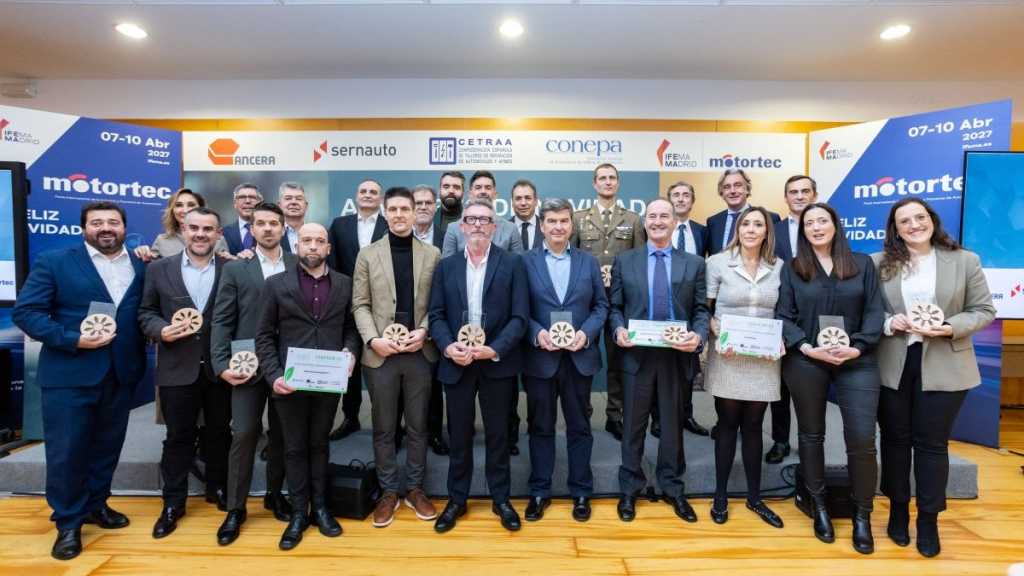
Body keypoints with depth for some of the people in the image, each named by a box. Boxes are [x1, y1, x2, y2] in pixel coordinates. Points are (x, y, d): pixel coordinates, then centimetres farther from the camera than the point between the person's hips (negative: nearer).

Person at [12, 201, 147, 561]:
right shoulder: (53, 262, -3)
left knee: (108, 446, 15)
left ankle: (95, 504, 35)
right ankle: (68, 522, 22)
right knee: (66, 450, 5)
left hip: (121, 373, 4)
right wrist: (71, 339, -19)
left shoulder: (142, 268, 7)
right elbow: (25, 311, -8)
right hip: (68, 373, -3)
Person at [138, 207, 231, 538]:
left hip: (220, 367, 0)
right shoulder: (159, 269, 4)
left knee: (220, 432, 14)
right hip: (177, 368, 0)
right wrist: (160, 331, -14)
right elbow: (146, 312, 7)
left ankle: (217, 489, 32)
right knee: (178, 436, 10)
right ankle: (173, 502, 24)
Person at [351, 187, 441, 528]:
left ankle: (415, 489, 27)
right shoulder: (367, 255, 5)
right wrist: (373, 339, -12)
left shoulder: (432, 254, 5)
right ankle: (388, 491, 25)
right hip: (380, 355, 0)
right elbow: (360, 305, 1)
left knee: (418, 426, 11)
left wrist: (425, 331, -13)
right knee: (383, 429, 10)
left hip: (421, 353, 0)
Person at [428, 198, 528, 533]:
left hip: (497, 362, -2)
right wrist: (448, 346, -14)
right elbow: (436, 314, 3)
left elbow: (520, 316, -6)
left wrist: (494, 349, -17)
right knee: (459, 435, 12)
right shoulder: (446, 266, 7)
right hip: (456, 363, 2)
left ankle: (501, 499, 27)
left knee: (498, 433, 11)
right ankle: (456, 500, 28)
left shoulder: (512, 263, -1)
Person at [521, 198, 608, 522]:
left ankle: (581, 492, 27)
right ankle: (539, 492, 26)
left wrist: (586, 333, -12)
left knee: (579, 427, 12)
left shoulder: (588, 261, 7)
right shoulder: (525, 262, 1)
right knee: (540, 428, 11)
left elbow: (601, 305, 4)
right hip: (539, 358, -1)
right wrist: (537, 333, -18)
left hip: (580, 358, 2)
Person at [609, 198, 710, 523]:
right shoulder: (624, 261, 6)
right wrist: (619, 330, -15)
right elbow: (614, 307, 5)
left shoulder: (694, 264, 6)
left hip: (677, 356, 1)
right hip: (637, 355, 0)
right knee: (633, 425, 10)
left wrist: (699, 336, -16)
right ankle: (630, 489, 27)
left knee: (673, 425, 14)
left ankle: (672, 489, 32)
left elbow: (702, 310, 3)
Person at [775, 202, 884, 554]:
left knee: (862, 439, -5)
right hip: (805, 362, 0)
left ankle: (862, 514, 16)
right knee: (811, 434, 10)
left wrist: (857, 348, -12)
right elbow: (783, 316, 0)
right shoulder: (792, 269, 5)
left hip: (857, 361, 0)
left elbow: (875, 312, 2)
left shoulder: (862, 264, 7)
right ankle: (818, 506, 26)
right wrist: (808, 348, -13)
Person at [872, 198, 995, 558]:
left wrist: (950, 329, -16)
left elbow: (983, 310, 1)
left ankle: (929, 520, 22)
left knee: (931, 442, 6)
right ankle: (898, 511, 29)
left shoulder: (965, 260, 1)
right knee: (895, 438, 12)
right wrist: (888, 323, -16)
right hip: (892, 365, 1)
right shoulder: (879, 263, 0)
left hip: (943, 366, 0)